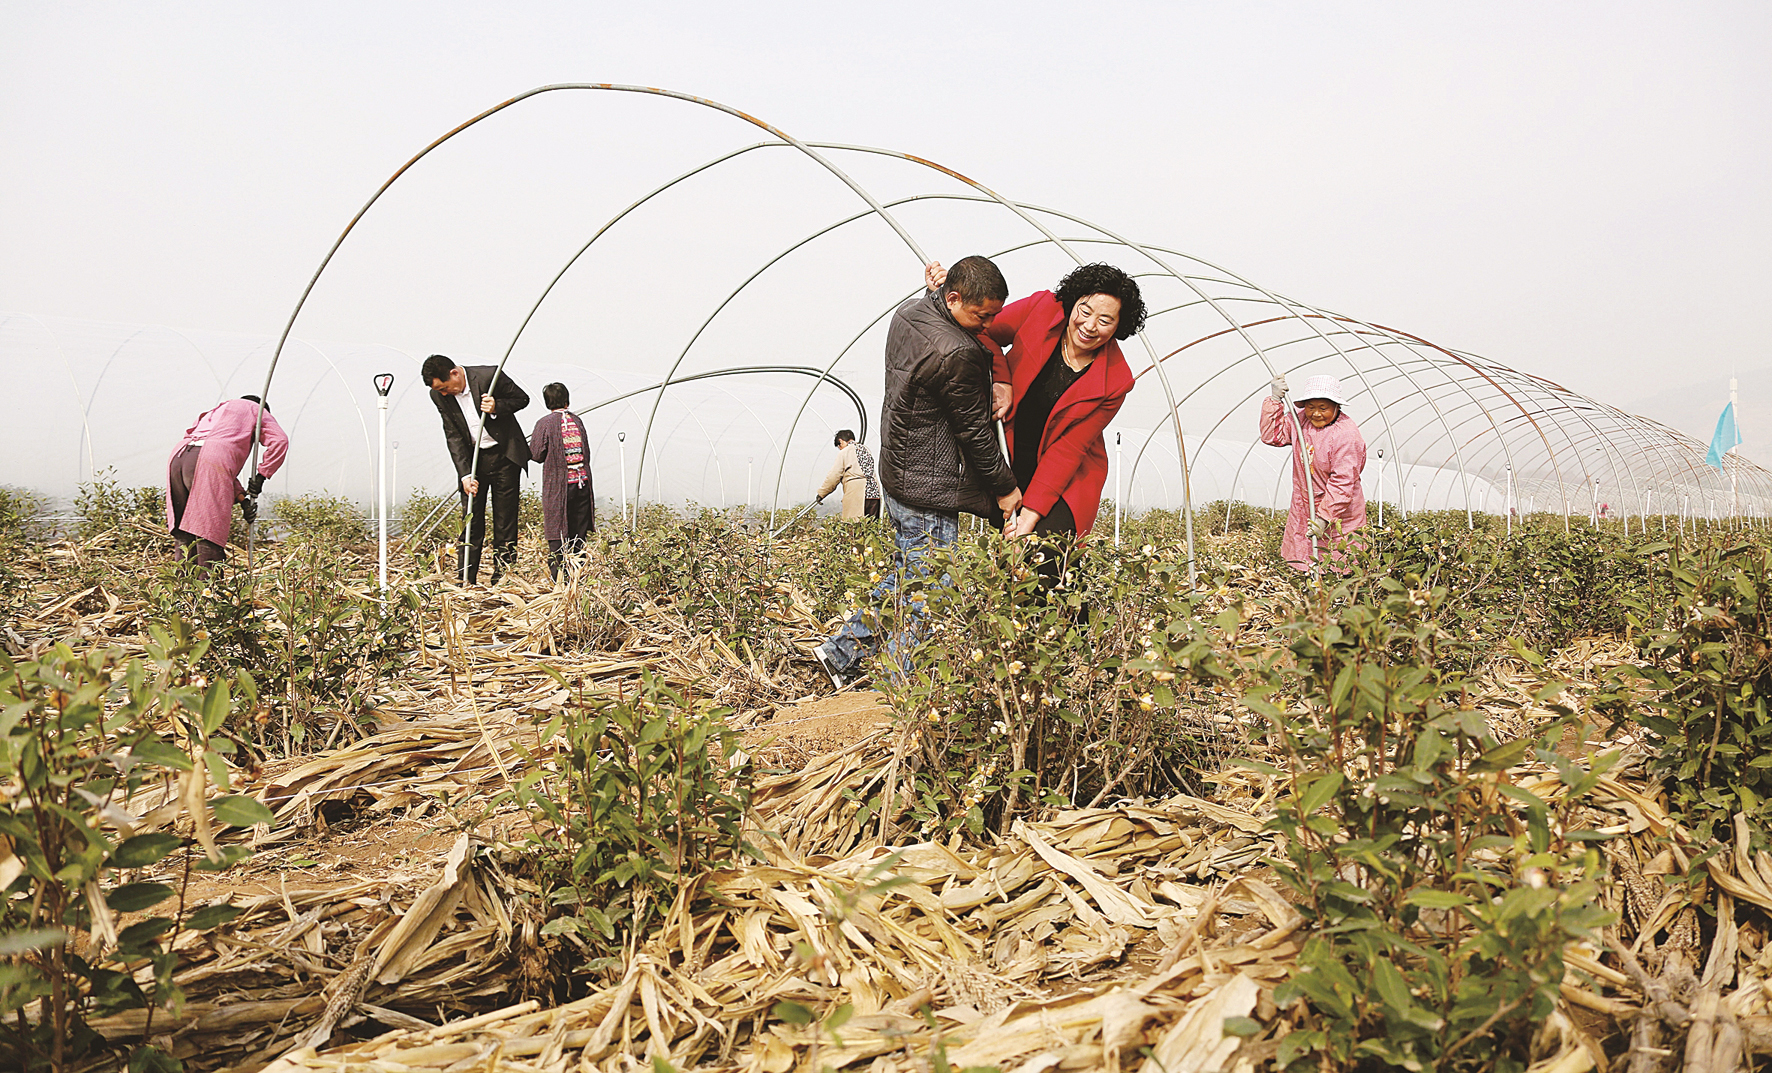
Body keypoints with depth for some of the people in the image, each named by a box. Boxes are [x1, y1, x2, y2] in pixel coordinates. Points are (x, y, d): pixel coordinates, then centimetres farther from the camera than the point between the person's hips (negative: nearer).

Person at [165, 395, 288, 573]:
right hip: (210, 462, -6)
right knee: (209, 538, -8)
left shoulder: (213, 413, 40)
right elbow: (279, 440, 6)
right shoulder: (254, 408, 25)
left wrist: (241, 497, 18)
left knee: (185, 538, 10)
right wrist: (261, 475, 10)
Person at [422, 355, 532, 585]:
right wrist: (465, 473, -15)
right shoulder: (439, 396, -6)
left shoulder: (489, 376, -18)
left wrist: (497, 407, -23)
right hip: (471, 458, 3)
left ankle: (501, 579, 6)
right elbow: (453, 436, -6)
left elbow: (522, 398, -4)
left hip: (504, 455, -3)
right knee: (471, 520, 3)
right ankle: (466, 581, 8)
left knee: (505, 520, -1)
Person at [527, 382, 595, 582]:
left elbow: (536, 455, -4)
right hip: (582, 483, 4)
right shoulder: (577, 420, 6)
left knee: (557, 533, -1)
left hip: (557, 486, -4)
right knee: (578, 532, 11)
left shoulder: (545, 424, -6)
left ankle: (557, 578, -7)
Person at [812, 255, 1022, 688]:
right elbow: (973, 430, -16)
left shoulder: (907, 313, 3)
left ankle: (843, 650, 27)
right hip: (929, 489, -10)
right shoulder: (956, 355, -24)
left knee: (906, 576, 22)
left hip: (898, 471, 10)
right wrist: (1004, 487, -2)